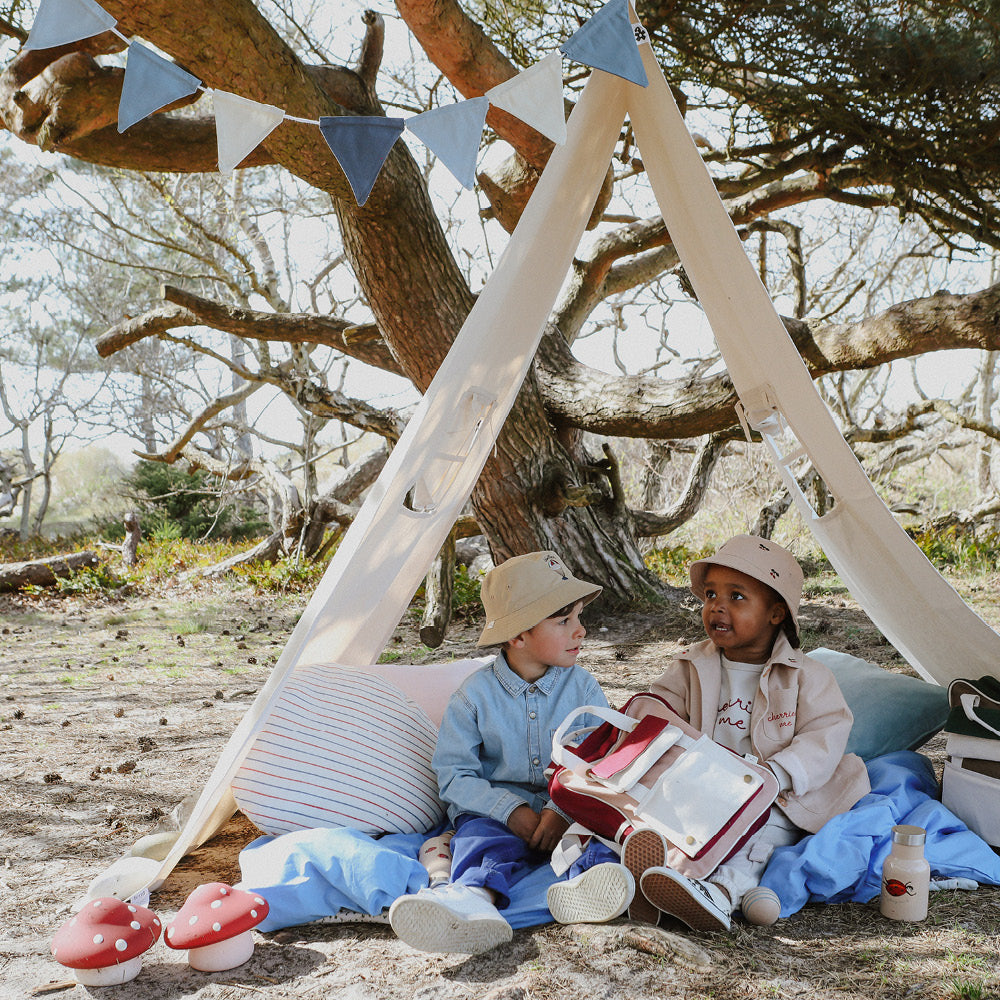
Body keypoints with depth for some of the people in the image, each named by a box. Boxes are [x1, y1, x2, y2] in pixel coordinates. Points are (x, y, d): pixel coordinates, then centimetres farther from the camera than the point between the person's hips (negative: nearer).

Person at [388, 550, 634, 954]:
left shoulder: (582, 687, 5)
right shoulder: (475, 695, 0)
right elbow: (454, 775, -2)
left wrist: (562, 809, -21)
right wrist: (513, 813, -16)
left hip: (567, 811, 1)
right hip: (495, 810, -1)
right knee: (483, 840, -33)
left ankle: (589, 883, -62)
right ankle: (475, 897, -64)